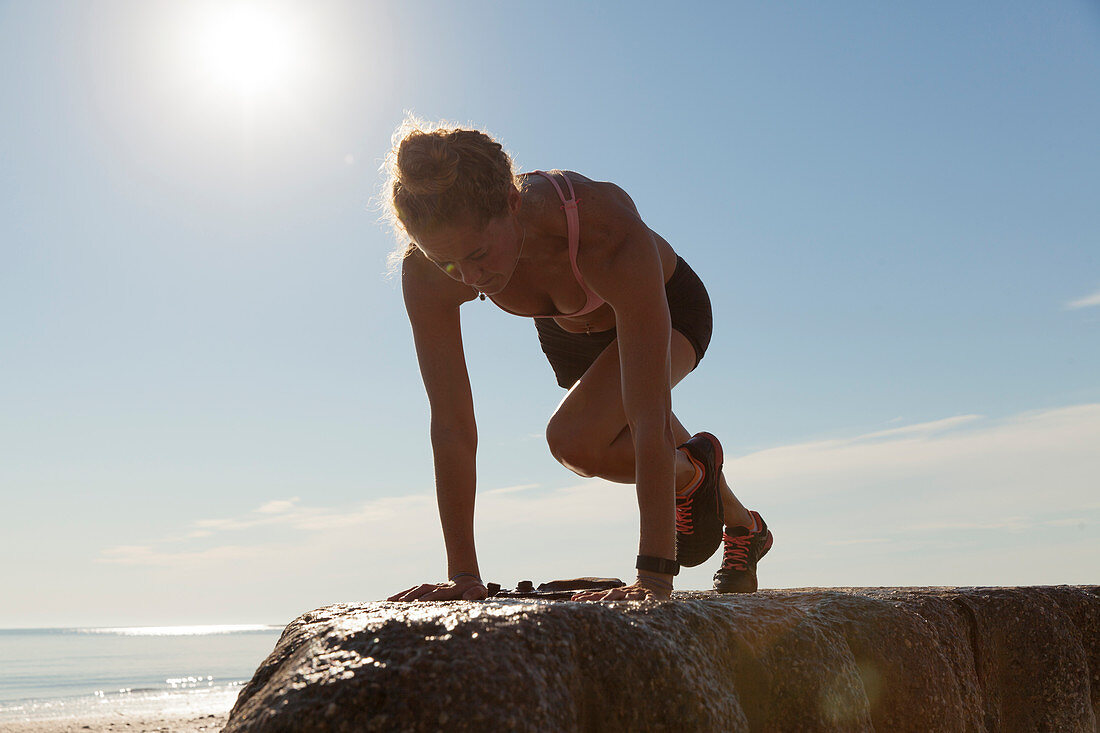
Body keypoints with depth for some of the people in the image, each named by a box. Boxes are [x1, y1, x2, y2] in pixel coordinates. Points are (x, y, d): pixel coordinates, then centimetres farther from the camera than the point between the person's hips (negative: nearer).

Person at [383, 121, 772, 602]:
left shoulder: (611, 235, -46)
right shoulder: (425, 273, -35)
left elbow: (650, 418, -47)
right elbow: (451, 425, -30)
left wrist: (654, 577, -49)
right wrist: (464, 575, -31)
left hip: (668, 308, -4)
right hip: (567, 327, 5)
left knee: (574, 440, -29)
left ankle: (694, 464, 5)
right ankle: (744, 527, 54)